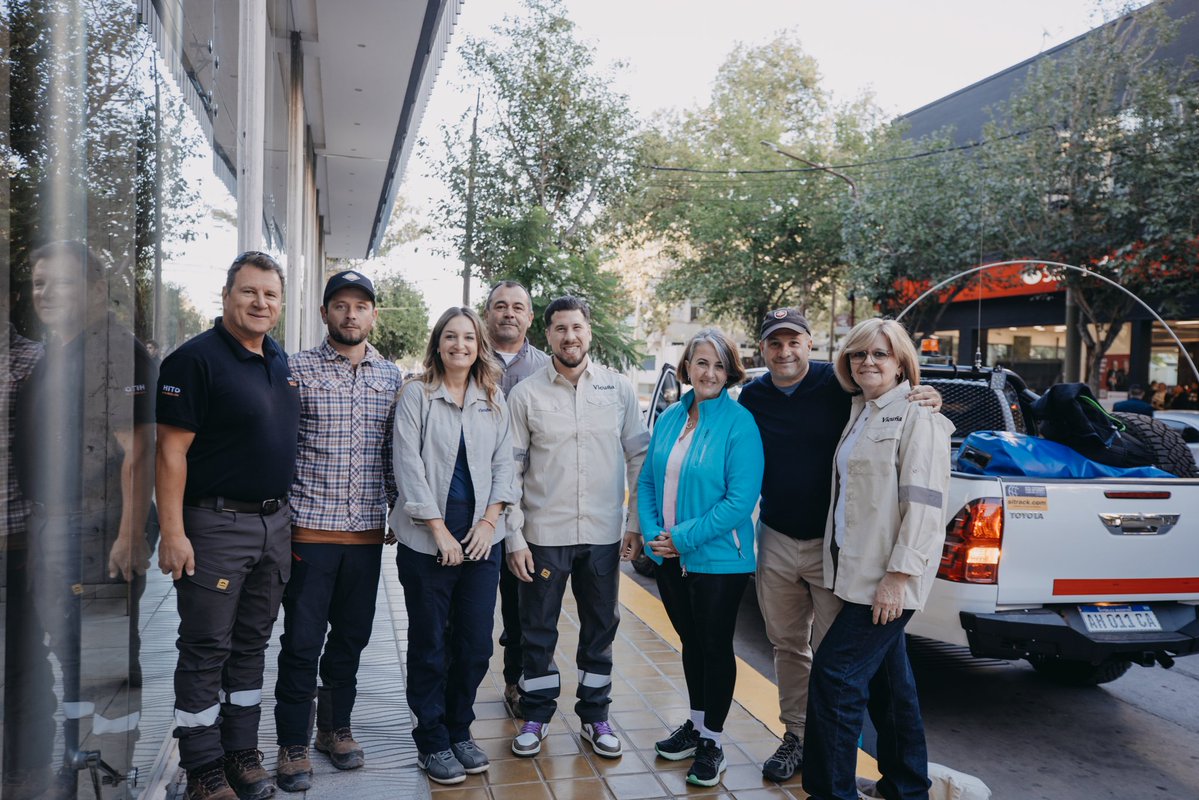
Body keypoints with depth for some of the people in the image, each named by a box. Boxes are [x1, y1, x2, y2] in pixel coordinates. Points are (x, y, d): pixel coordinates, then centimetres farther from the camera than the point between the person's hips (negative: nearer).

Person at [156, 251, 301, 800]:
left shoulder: (281, 363, 11)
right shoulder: (196, 358, -11)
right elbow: (171, 451, -14)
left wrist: (286, 517, 15)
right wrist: (173, 533, -18)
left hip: (275, 523, 7)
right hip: (215, 526, -7)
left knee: (252, 644, 15)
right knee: (206, 650, 4)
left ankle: (242, 754, 28)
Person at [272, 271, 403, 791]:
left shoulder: (392, 377, 8)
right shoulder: (296, 370, -3)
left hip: (367, 532, 3)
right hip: (309, 528, -3)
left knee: (351, 637, 14)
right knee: (302, 641, 3)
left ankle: (336, 728, 32)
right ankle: (293, 745, 19)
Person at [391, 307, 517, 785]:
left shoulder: (495, 401, 8)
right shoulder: (416, 396, -4)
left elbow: (503, 464, 8)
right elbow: (409, 467, -9)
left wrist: (490, 520, -5)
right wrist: (439, 530, -13)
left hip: (480, 541, 3)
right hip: (427, 542, -3)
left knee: (476, 645, 9)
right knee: (430, 646, 9)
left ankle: (460, 731, 29)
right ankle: (432, 742, 23)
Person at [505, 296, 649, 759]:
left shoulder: (619, 389, 0)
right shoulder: (526, 395, -3)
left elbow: (638, 456, 5)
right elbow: (511, 471, -2)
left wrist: (637, 521, 1)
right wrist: (514, 538, -6)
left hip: (604, 534, 1)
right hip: (544, 534, -1)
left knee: (600, 629, 13)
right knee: (538, 630, 10)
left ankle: (595, 715, 30)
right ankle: (536, 715, 29)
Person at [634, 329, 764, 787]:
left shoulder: (740, 424, -14)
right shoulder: (670, 418, 5)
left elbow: (741, 499, -20)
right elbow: (648, 481, 9)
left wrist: (684, 538, -19)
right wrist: (652, 532, -7)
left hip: (717, 560, -5)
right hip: (669, 558, 5)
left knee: (715, 646, 8)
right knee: (690, 642, 19)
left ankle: (712, 741, 24)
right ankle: (696, 724, 36)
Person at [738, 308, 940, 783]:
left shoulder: (840, 384, -10)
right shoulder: (752, 397, 3)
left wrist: (929, 402, -27)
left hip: (832, 542, -4)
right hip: (775, 542, 4)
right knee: (788, 645, 16)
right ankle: (796, 734, 32)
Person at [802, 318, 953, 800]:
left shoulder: (917, 420, -11)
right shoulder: (858, 417, 14)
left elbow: (924, 504, -18)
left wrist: (898, 575, -22)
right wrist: (843, 571, 16)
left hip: (886, 577, -8)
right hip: (856, 571, 8)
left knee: (835, 673, -9)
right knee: (887, 679, 17)